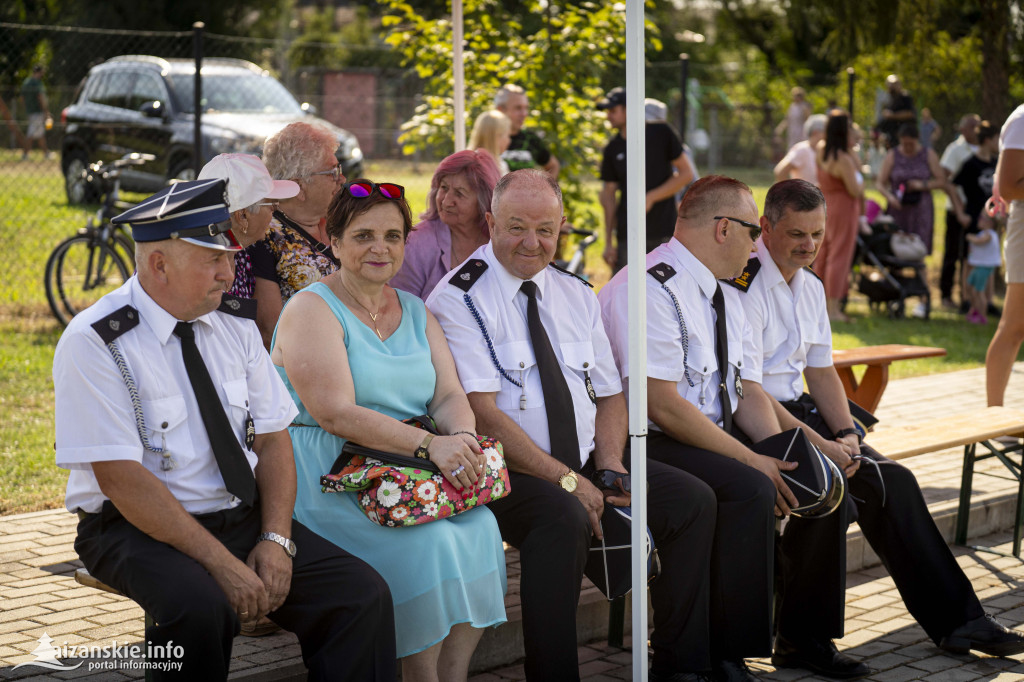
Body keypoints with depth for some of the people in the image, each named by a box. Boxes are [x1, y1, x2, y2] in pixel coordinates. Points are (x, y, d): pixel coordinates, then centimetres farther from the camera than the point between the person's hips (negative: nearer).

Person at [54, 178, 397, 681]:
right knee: (200, 605, -36)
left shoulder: (235, 326, 7)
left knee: (363, 593, -15)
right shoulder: (93, 343, -12)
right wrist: (222, 563, -22)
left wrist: (276, 540, -10)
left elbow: (272, 438, 7)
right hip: (142, 528, -5)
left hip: (244, 517, 5)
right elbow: (121, 478, -19)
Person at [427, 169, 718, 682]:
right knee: (564, 518, -36)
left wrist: (610, 469, -5)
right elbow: (481, 413, -16)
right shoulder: (457, 300, -7)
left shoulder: (577, 297, 14)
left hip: (586, 465, 7)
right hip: (505, 473, -7)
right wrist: (567, 480, -20)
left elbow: (610, 396, 16)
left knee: (693, 500, -9)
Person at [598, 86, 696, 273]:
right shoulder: (613, 149, 4)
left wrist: (651, 198, -12)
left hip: (664, 232, -1)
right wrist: (608, 242, 3)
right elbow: (608, 194, 7)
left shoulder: (662, 134, -2)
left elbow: (686, 173, -2)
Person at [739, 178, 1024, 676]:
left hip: (797, 410, 8)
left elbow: (821, 371, 16)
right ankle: (801, 642, -18)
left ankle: (956, 621, 4)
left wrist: (847, 434, -3)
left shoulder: (809, 287, 13)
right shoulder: (745, 285, -16)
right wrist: (820, 446, -24)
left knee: (892, 481, -5)